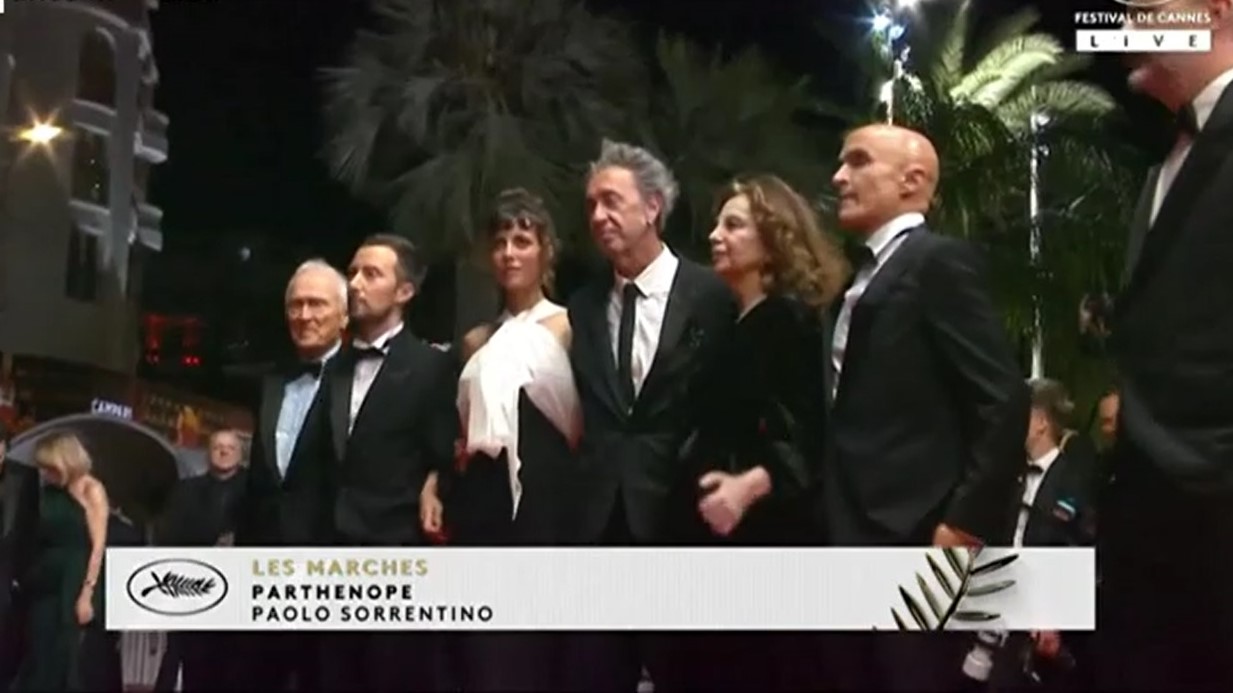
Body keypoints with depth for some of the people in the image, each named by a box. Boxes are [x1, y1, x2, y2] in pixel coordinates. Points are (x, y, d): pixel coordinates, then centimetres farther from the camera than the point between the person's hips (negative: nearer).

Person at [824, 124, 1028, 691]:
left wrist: (967, 522, -17)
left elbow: (1004, 400, -15)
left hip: (917, 541, -8)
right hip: (858, 539, 9)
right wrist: (833, 524, 11)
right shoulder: (864, 277, 20)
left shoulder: (939, 260, -7)